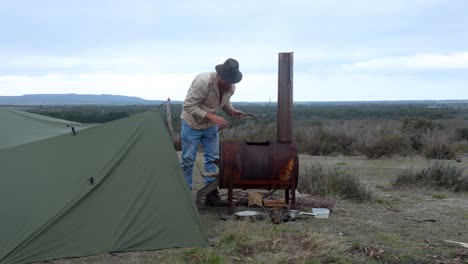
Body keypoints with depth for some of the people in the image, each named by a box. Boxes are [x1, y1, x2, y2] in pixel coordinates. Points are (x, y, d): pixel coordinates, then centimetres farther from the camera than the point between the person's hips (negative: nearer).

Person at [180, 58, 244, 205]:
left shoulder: (231, 87, -11)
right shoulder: (203, 82, -32)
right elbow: (189, 106, -31)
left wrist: (232, 111, -12)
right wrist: (211, 116, -37)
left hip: (211, 126, 6)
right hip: (192, 124, -6)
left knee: (213, 158, 3)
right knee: (188, 160, 0)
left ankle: (211, 192, 9)